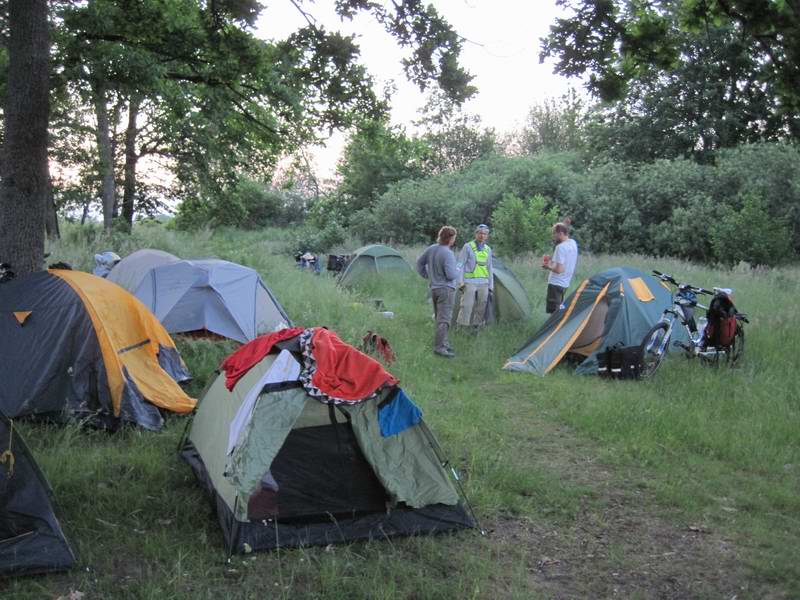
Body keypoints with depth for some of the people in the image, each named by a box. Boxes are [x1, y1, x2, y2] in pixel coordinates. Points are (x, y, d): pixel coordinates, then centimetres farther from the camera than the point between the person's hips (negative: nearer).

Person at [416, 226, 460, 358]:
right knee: (444, 319, -7)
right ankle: (439, 347, -10)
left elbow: (419, 263, 16)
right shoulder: (448, 253, -21)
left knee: (439, 317, 17)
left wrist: (428, 276, 21)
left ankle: (443, 343, 27)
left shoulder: (431, 249, 3)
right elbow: (451, 275, -23)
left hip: (434, 288, 8)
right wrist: (457, 270, -2)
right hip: (446, 289, -8)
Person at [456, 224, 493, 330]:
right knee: (466, 306, -10)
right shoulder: (468, 247, -3)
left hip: (483, 284, 5)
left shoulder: (488, 249, 12)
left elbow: (490, 269, 17)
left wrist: (491, 287, 13)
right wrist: (461, 282, -11)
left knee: (481, 307, 5)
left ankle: (477, 327, 14)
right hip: (470, 283, -5)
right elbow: (460, 265, -4)